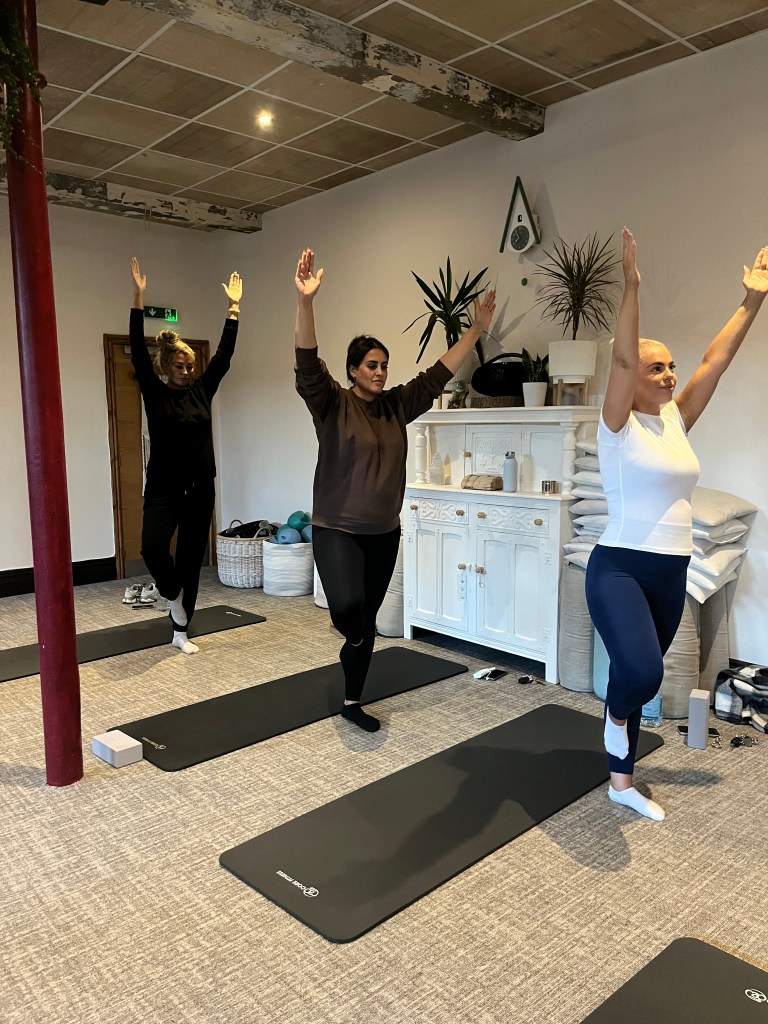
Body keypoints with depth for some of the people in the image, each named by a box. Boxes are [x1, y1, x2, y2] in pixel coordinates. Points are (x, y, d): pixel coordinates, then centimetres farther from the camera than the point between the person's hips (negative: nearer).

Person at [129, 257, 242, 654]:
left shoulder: (202, 390, 7)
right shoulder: (155, 393, -2)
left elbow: (224, 354, 7)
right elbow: (138, 353, -11)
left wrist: (234, 305, 6)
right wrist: (138, 298, -16)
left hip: (200, 489, 3)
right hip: (163, 488, -3)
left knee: (191, 559, 7)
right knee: (153, 547, -25)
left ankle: (181, 632, 19)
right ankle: (173, 594, 8)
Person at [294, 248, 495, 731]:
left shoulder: (397, 405, 6)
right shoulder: (332, 403, -7)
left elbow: (439, 374, 9)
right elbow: (307, 364, -21)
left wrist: (477, 330, 6)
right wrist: (305, 301, -35)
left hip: (384, 533, 5)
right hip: (338, 530, -5)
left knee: (367, 621, 13)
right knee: (349, 609, -27)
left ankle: (352, 703, 30)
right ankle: (352, 634, 13)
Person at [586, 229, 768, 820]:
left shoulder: (676, 421, 10)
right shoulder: (619, 427, -7)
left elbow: (716, 361, 11)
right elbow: (621, 357, -20)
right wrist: (632, 286, -26)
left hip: (671, 573, 7)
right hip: (619, 569, -7)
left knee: (640, 676, 15)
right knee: (641, 673, -28)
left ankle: (622, 784, 30)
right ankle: (617, 717, 8)